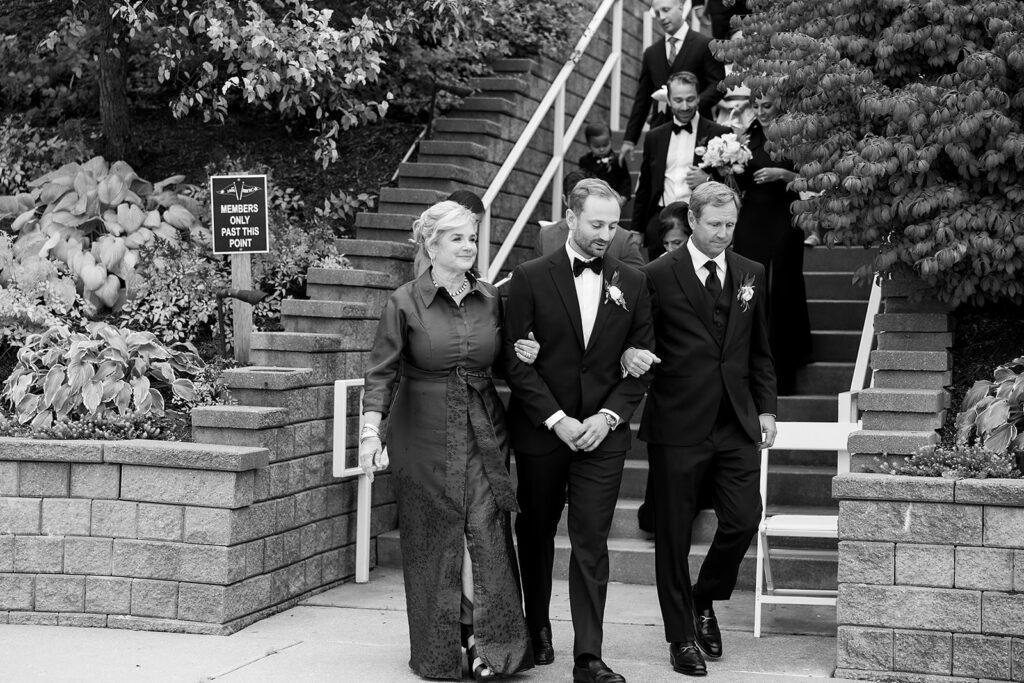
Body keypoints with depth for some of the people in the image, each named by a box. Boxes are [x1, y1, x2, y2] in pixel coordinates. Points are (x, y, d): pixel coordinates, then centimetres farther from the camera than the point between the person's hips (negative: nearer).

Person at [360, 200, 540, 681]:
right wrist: (371, 430, -19)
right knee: (433, 541, 4)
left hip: (483, 432, 3)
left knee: (487, 531, -8)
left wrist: (524, 357, -2)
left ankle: (487, 643, -3)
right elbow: (382, 372, -7)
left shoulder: (491, 299, 7)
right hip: (425, 436, -3)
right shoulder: (405, 302, -5)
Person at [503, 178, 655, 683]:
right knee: (536, 532, 14)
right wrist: (557, 420, -13)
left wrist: (608, 416, -8)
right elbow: (515, 360, -6)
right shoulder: (531, 278, -3)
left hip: (602, 433, 1)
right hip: (541, 431, 0)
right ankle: (537, 627, 34)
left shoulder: (632, 283, 5)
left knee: (592, 544, -4)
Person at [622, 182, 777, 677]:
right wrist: (630, 352, -25)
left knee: (744, 520, -3)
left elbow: (760, 351, 16)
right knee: (674, 534, 4)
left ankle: (704, 599, 25)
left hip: (736, 423, 4)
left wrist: (765, 408, 11)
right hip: (678, 426, -3)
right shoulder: (658, 276, -4)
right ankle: (681, 635, 18)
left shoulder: (751, 275, 11)